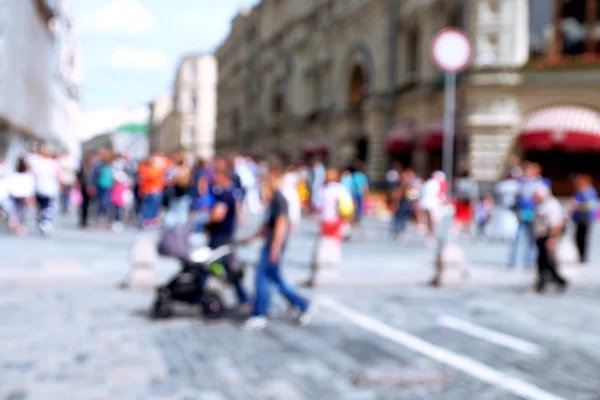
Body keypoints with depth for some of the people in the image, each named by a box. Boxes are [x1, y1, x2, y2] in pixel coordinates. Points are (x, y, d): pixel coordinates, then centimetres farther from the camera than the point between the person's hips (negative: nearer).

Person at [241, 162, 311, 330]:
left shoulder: (279, 198, -14)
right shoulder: (273, 198, 15)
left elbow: (281, 223, -21)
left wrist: (275, 247, -25)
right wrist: (252, 238, 26)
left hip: (274, 245, -10)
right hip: (270, 244, 10)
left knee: (261, 276, -5)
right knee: (275, 278, 13)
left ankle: (259, 315, 2)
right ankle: (302, 306, 20)